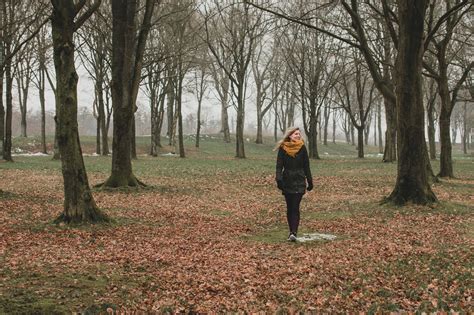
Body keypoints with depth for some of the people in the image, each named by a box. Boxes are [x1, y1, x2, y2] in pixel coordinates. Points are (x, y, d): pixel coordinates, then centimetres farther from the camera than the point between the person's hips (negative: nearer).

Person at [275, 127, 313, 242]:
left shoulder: (302, 148, 2)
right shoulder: (283, 148, -1)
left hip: (299, 182, 0)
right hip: (287, 181, 0)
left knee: (295, 208, -2)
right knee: (290, 208, 1)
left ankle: (293, 233, -3)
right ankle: (292, 232, 1)